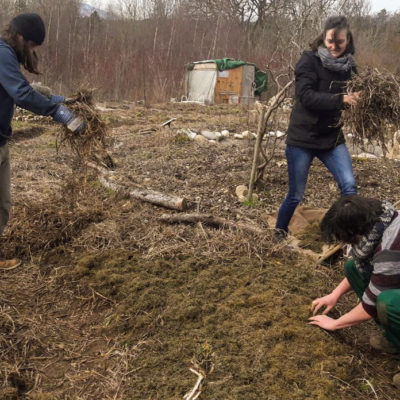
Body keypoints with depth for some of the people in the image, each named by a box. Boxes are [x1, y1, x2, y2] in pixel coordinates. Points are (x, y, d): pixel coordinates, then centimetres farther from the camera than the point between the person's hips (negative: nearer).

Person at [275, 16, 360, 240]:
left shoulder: (349, 66, 5)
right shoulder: (309, 61, -10)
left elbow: (354, 97, 11)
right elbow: (306, 96, -22)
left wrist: (358, 99, -12)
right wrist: (341, 99, -32)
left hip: (333, 138, 4)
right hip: (303, 138, -4)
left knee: (349, 187, -10)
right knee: (296, 195, 5)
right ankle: (280, 232, 29)